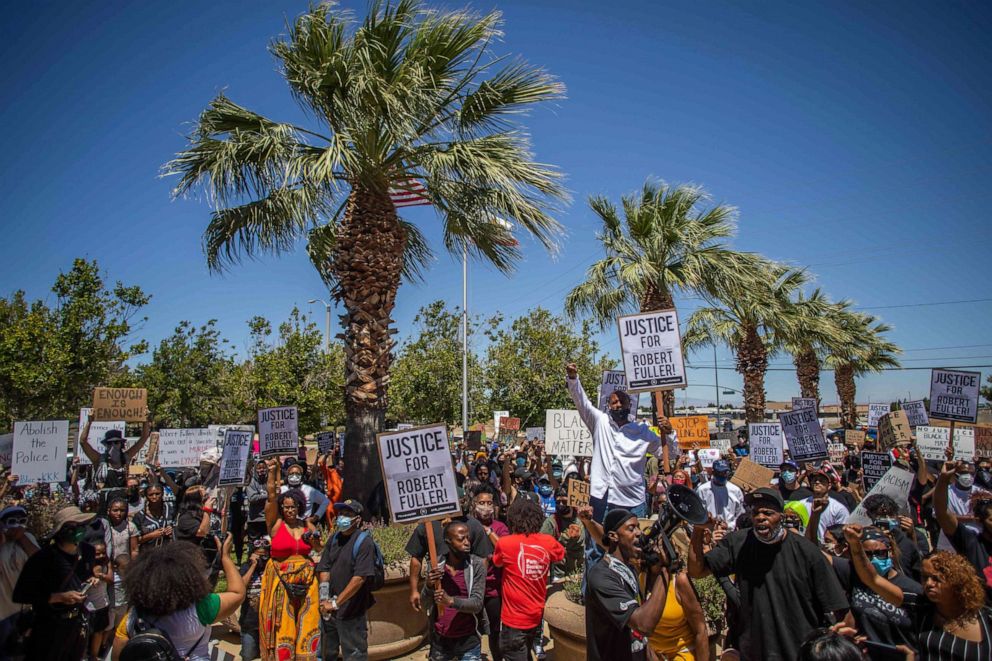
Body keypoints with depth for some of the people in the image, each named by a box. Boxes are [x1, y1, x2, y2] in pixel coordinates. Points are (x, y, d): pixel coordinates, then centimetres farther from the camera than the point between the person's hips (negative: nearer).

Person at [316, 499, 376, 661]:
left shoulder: (364, 542, -15)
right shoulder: (334, 539, 7)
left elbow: (359, 578, -22)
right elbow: (324, 570, 5)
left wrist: (336, 603, -20)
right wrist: (324, 599, -7)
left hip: (352, 611, -6)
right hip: (329, 609, 7)